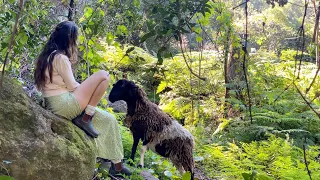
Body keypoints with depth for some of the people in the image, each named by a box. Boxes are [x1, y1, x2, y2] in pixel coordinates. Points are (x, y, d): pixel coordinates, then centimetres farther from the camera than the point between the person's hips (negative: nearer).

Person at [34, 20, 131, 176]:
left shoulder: (48, 55, 15)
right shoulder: (60, 57, -14)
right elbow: (72, 86, -10)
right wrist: (89, 90, 7)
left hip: (57, 104, 10)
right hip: (64, 104, -10)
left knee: (109, 119, 11)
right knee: (103, 76, -14)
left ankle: (117, 164, 14)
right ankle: (85, 119, -10)